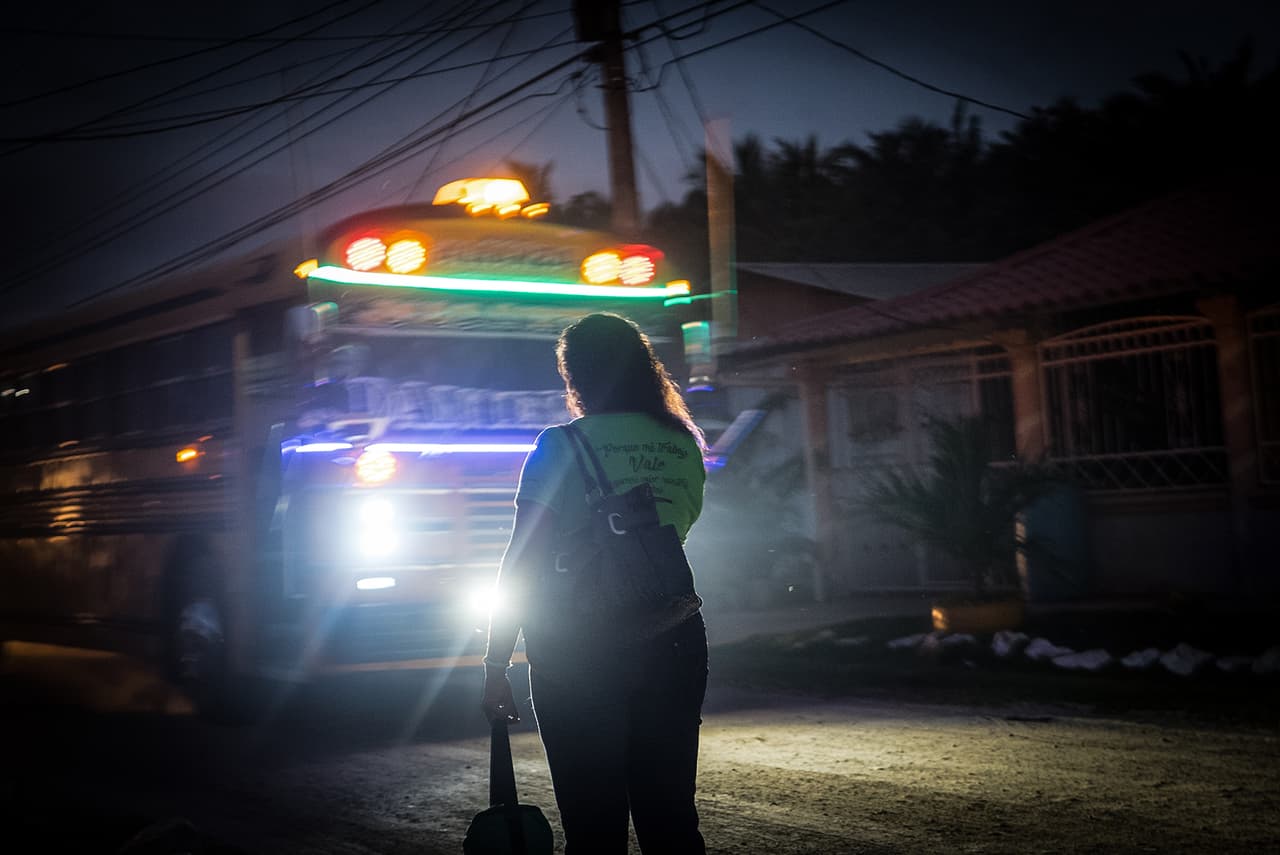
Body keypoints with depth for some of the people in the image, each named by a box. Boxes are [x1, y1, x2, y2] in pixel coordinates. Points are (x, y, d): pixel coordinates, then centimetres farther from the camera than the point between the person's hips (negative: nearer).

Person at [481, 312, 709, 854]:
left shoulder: (562, 447, -7)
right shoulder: (684, 447, 7)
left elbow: (522, 561, -8)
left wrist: (496, 665, -4)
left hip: (581, 651, -4)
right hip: (673, 642, 5)